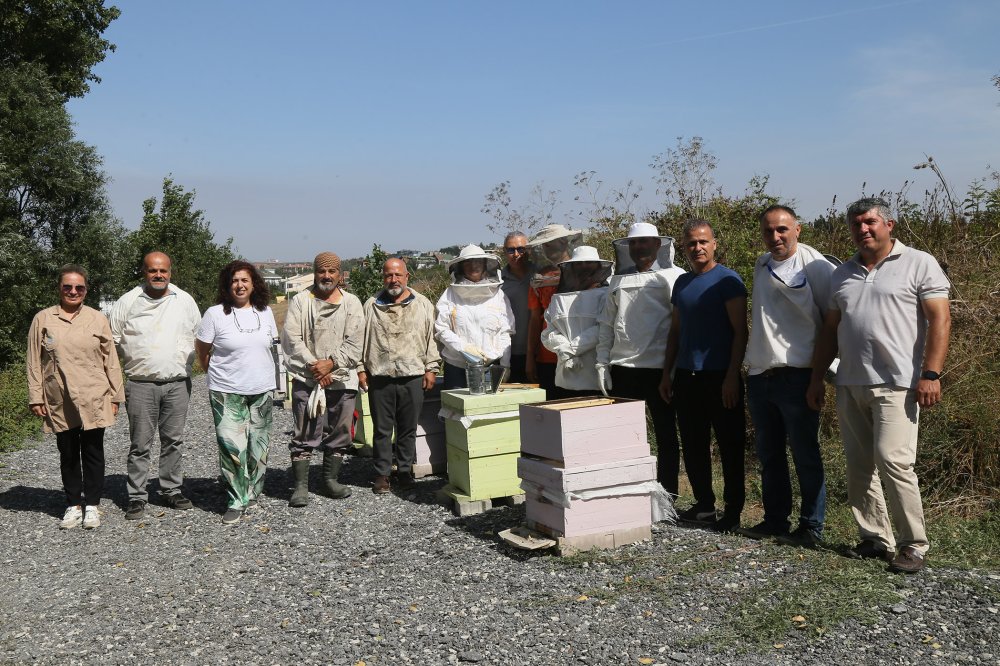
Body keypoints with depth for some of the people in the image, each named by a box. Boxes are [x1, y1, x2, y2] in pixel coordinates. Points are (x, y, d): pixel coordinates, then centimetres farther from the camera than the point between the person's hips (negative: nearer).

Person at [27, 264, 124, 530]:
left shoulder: (98, 319, 2)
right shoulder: (43, 319, 3)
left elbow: (110, 359, 4)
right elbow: (34, 361, 4)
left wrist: (115, 396, 2)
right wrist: (35, 397, 0)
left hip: (94, 400, -1)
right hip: (60, 403, 1)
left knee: (93, 452, 5)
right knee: (68, 454, 10)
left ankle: (91, 505, 15)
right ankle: (73, 505, 21)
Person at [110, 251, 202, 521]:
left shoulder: (185, 300, 6)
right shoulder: (128, 302, 0)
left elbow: (198, 336, 16)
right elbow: (113, 340, 8)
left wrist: (186, 363, 9)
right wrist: (131, 363, 6)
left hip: (178, 383, 2)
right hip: (140, 385, -2)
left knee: (174, 440, 9)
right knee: (140, 444, 2)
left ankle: (172, 490, 21)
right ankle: (137, 497, 11)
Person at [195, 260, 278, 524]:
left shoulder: (265, 312, 7)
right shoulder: (215, 314, -5)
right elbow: (201, 350, 3)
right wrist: (218, 374, 7)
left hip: (262, 390, 4)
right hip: (227, 392, -4)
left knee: (259, 447, 9)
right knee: (232, 447, -9)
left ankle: (251, 495, 23)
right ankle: (237, 502, 1)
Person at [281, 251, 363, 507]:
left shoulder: (351, 303, 6)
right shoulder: (300, 301, 2)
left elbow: (354, 342, -2)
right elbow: (291, 338, -5)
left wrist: (331, 363, -13)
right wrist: (313, 365, -13)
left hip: (342, 379, 2)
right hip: (306, 380, -2)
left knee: (338, 433, 10)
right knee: (304, 435, -2)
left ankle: (331, 479, 23)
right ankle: (301, 486, 5)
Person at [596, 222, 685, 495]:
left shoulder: (673, 277, 1)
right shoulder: (619, 280, 14)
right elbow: (607, 324, 15)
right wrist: (602, 362, 7)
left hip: (659, 367, -4)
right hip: (622, 368, 4)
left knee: (665, 433, 6)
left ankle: (667, 496, 15)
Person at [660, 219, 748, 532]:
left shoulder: (727, 280, -7)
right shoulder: (682, 282, 13)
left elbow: (740, 331, -11)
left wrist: (732, 376, -17)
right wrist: (667, 372, 12)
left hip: (719, 377, -6)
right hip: (686, 376, 7)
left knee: (729, 445, 1)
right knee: (693, 444, 11)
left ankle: (733, 511, 9)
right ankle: (704, 505, 23)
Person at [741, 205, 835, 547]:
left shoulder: (815, 267, -9)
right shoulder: (761, 265, 13)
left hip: (797, 375, -7)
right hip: (759, 375, 7)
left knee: (805, 455, 1)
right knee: (769, 455, 15)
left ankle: (811, 527, 11)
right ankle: (774, 519, 27)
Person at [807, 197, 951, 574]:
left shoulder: (919, 264, 0)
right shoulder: (842, 274, 16)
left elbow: (940, 320, -6)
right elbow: (830, 329, 18)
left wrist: (930, 375, -15)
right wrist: (817, 378, 14)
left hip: (896, 384, -6)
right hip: (850, 386, 6)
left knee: (893, 462, -12)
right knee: (859, 466, 7)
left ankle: (914, 545, 1)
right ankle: (875, 539, 18)